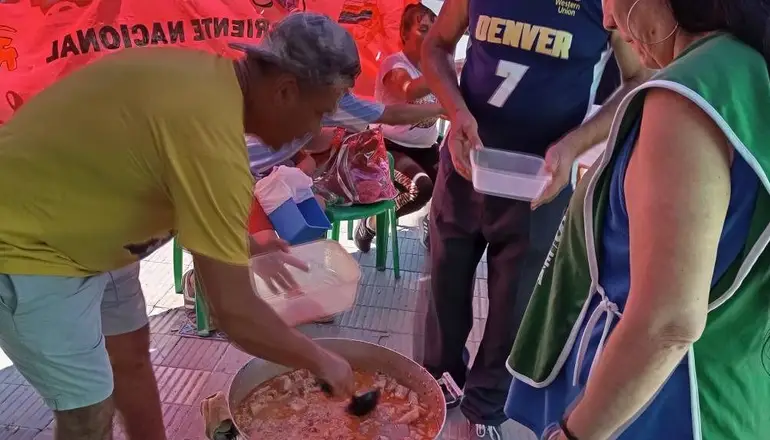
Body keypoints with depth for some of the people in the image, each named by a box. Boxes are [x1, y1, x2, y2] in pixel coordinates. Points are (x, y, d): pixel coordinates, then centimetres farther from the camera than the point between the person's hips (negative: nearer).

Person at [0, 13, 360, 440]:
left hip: (64, 225, 10)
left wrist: (244, 244, 9)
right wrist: (321, 361, -15)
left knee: (130, 349, 20)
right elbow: (234, 312, -29)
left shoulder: (207, 76, -6)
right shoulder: (211, 132, -34)